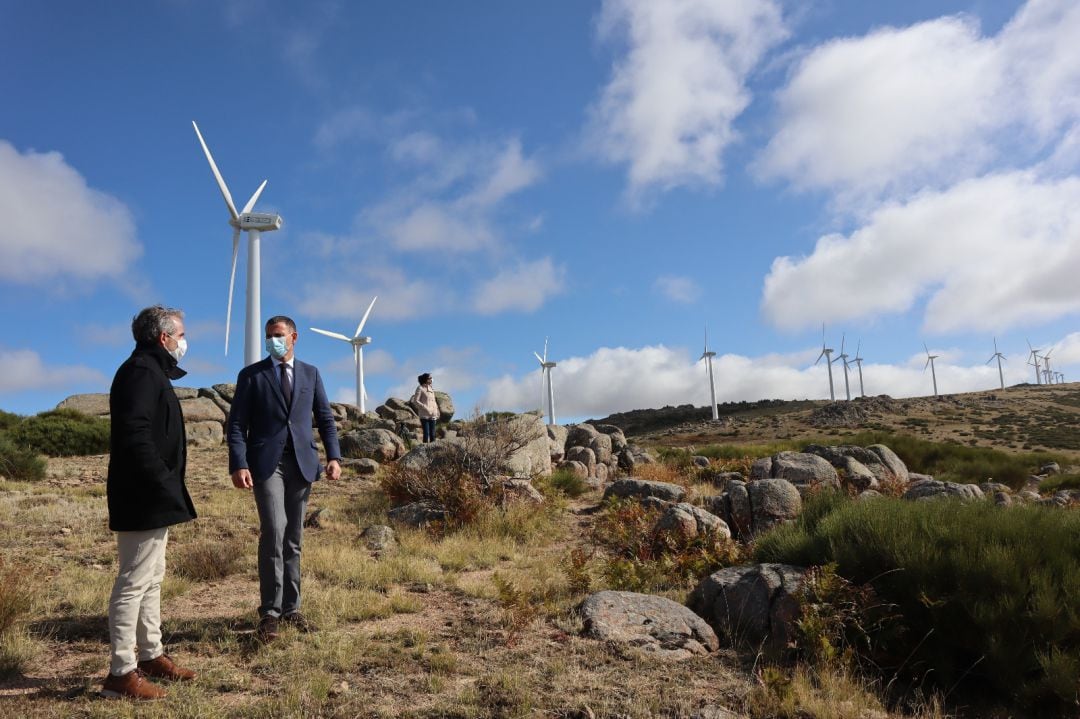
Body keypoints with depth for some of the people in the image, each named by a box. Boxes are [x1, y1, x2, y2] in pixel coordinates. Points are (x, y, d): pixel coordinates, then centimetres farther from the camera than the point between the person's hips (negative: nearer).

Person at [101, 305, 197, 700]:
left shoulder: (151, 371, 17)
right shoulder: (142, 372, -15)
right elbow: (134, 435, -26)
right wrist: (163, 485, -23)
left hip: (151, 499, 11)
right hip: (144, 499, -11)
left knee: (151, 580, 17)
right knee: (134, 582, -4)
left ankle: (151, 656, 27)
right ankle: (121, 671, 4)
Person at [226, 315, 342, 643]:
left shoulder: (310, 373, 13)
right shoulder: (251, 375, 5)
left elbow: (325, 418, 12)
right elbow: (236, 425, 0)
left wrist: (333, 456, -1)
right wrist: (238, 465, -13)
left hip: (302, 463, 3)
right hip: (266, 463, -3)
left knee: (293, 538, 8)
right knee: (273, 532, -14)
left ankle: (291, 608, 18)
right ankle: (270, 613, -5)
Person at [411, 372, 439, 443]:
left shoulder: (430, 388, 17)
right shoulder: (420, 388, -3)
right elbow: (415, 401, -9)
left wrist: (436, 411, 9)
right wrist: (425, 408, -16)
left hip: (432, 415, 6)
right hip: (424, 415, -6)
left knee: (432, 434, 3)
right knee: (426, 433, -10)